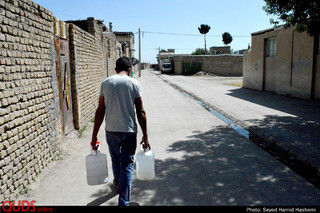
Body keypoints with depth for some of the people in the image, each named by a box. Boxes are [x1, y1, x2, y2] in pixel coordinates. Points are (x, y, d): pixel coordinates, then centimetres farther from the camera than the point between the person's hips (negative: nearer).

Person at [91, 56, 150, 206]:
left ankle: (118, 184, 50)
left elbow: (100, 111, 0)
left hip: (111, 130, 3)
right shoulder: (134, 84, -4)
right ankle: (123, 202, 9)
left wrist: (94, 136, 5)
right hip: (129, 131, -3)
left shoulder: (105, 83, 1)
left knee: (115, 160, 25)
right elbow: (140, 112, -6)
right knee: (127, 165, 6)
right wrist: (145, 136, -1)